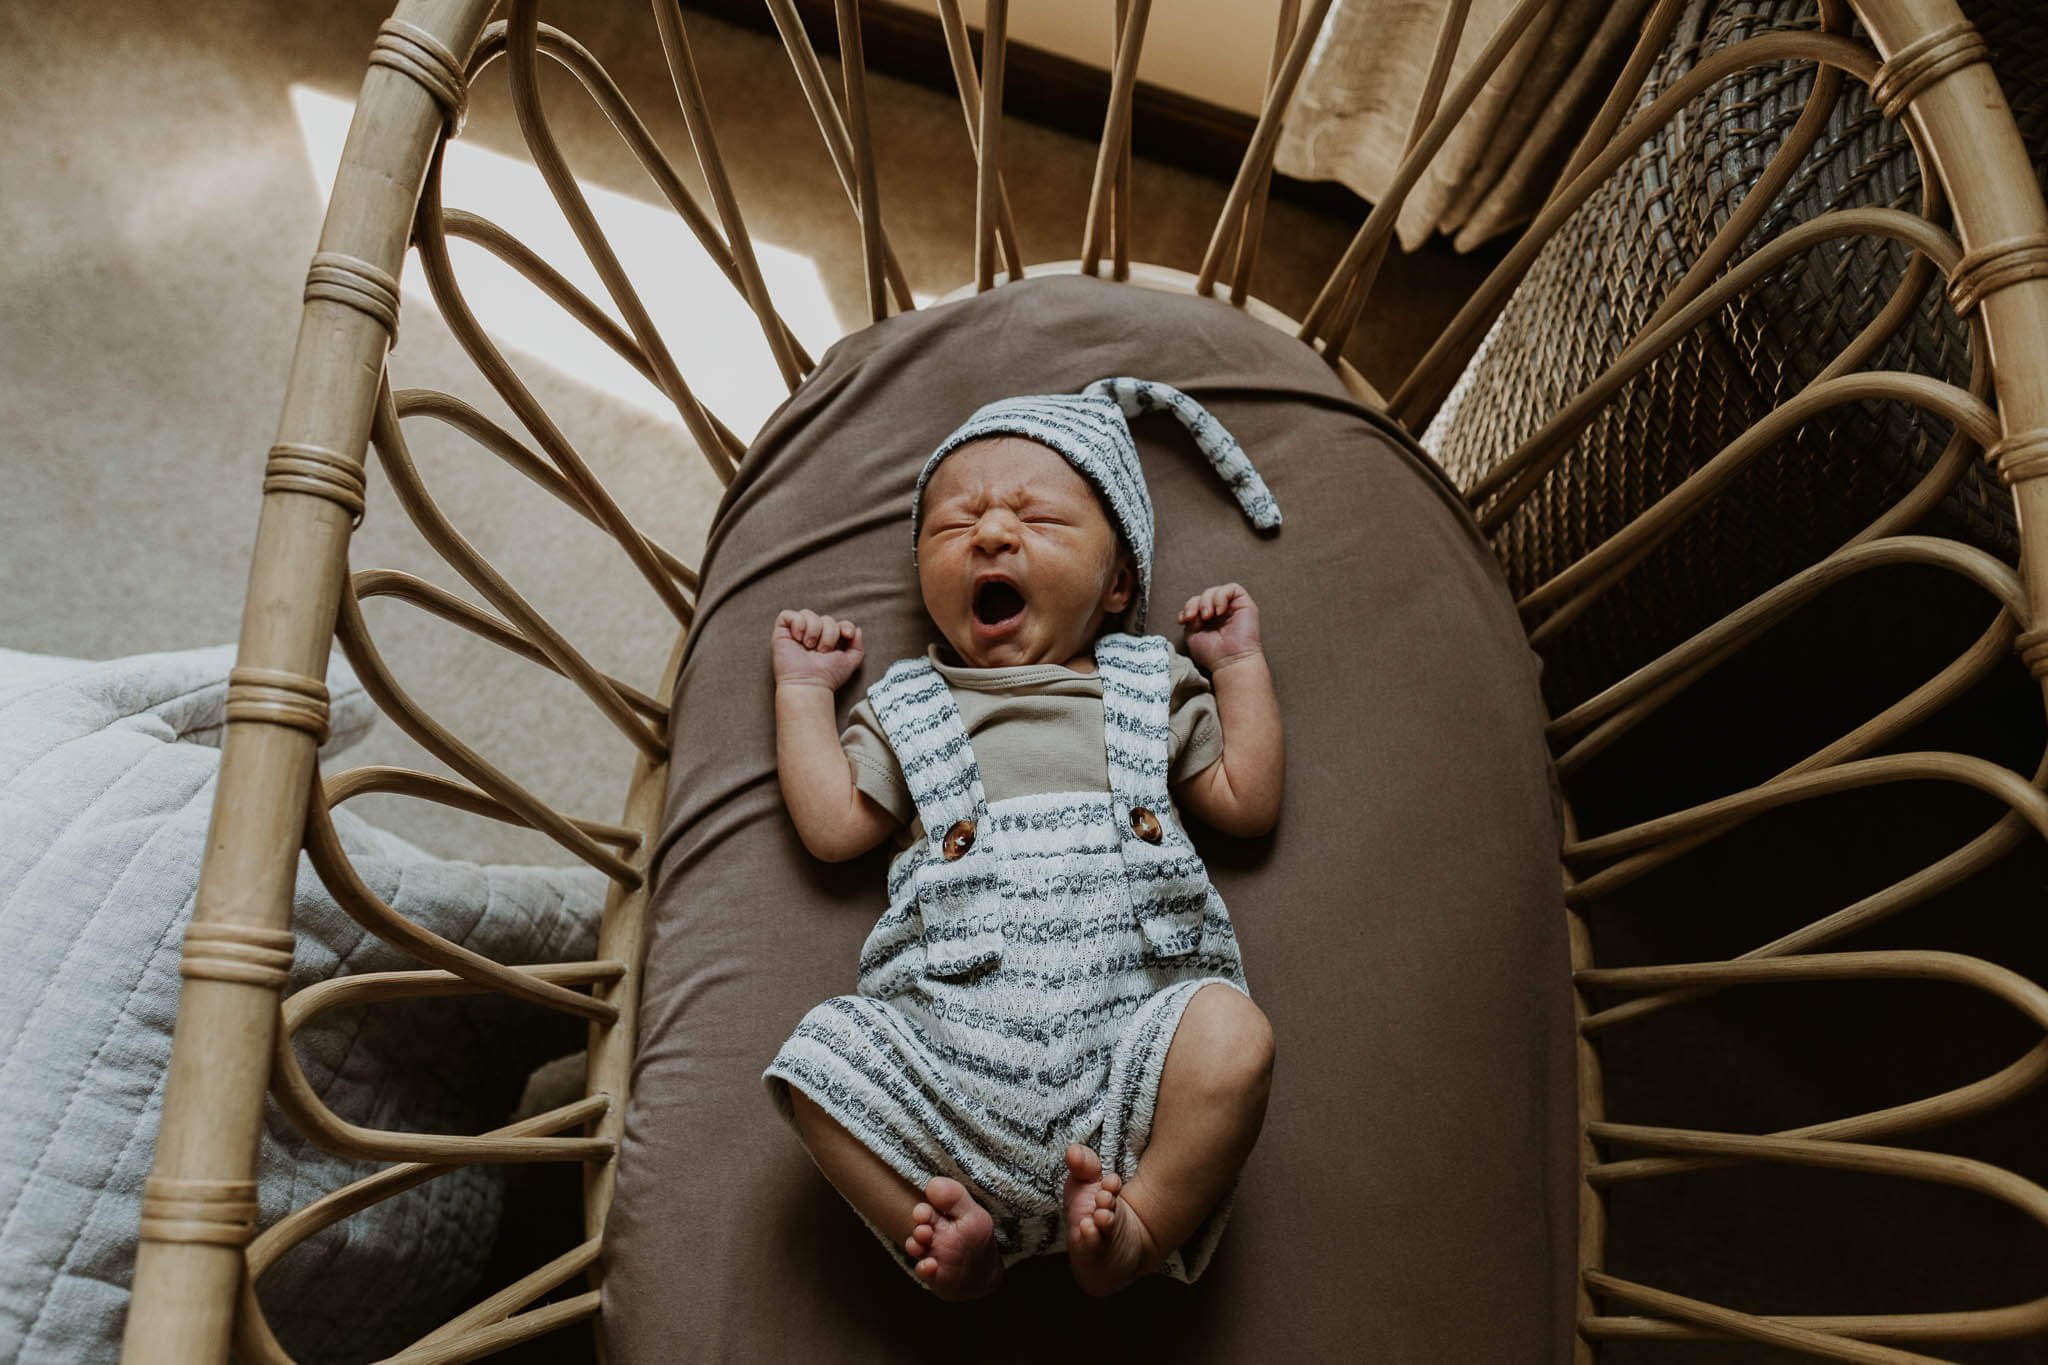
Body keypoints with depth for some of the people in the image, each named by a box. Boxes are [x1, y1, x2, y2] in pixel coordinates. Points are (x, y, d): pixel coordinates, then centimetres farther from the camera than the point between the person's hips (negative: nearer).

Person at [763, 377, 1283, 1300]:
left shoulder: (1152, 690, 23)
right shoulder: (909, 711, 23)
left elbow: (1249, 803, 18)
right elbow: (832, 827, 14)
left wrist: (1241, 665, 19)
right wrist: (803, 690, 21)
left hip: (1128, 1022, 0)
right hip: (951, 1041, 1)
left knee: (1234, 1035, -30)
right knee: (821, 1055, -25)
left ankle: (1138, 1230, -21)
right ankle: (945, 1237, -17)